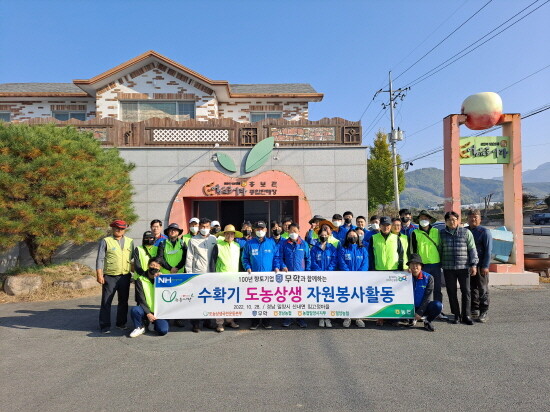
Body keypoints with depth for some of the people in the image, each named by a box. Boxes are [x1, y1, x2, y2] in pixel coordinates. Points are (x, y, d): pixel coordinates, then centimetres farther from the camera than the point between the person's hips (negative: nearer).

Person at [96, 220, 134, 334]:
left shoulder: (130, 242, 11)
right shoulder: (105, 241, -1)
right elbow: (100, 259, -3)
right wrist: (99, 274, -10)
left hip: (125, 276, 4)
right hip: (110, 277, -4)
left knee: (123, 301, 12)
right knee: (106, 302, 0)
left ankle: (121, 323, 24)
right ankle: (105, 326, 10)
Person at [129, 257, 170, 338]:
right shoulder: (140, 280, 0)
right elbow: (141, 299, -7)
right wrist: (148, 313, -17)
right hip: (146, 310, -1)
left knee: (163, 331, -22)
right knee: (134, 310, -33)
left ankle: (154, 323, 14)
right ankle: (140, 328, -2)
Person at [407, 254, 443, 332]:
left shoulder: (428, 278, -7)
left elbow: (427, 297, -9)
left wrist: (420, 312, -16)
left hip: (423, 308, -1)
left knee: (438, 305, -30)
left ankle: (427, 321, 0)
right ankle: (412, 318, 6)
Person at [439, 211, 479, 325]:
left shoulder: (466, 232, 4)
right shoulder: (441, 233, 7)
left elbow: (472, 249, 3)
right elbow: (439, 250, 12)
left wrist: (473, 265, -4)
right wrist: (439, 264, 11)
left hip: (463, 267, -1)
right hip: (448, 268, 1)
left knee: (466, 291, 1)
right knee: (451, 292, 5)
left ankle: (466, 315, 12)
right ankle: (456, 315, 16)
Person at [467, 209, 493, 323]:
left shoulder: (485, 232, -4)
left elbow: (488, 250, -9)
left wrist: (485, 266, -15)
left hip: (480, 266, -5)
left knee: (483, 289, 1)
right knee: (472, 288, 11)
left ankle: (483, 312, 6)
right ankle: (474, 309, 22)